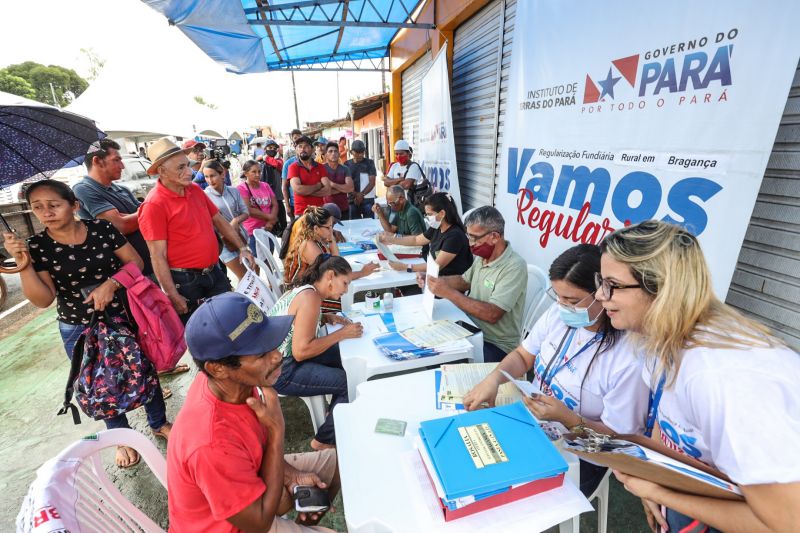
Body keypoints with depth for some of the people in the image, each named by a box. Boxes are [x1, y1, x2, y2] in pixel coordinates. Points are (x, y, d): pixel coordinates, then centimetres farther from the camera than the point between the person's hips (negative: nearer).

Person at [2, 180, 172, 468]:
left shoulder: (102, 228, -10)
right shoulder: (37, 246, -9)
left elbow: (135, 262, -4)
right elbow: (43, 300, -12)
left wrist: (111, 284, -20)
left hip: (124, 316, 0)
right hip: (79, 331, 0)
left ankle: (159, 423, 38)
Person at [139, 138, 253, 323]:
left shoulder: (195, 190, 5)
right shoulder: (154, 205, -16)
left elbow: (219, 220, 15)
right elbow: (158, 257, -17)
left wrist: (242, 247, 10)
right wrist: (173, 296, -18)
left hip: (215, 273, 6)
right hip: (185, 281, -6)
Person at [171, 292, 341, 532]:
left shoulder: (232, 382, -18)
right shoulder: (213, 444, -39)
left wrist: (292, 476, -11)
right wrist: (277, 430, -29)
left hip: (247, 476, 6)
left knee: (335, 462, 13)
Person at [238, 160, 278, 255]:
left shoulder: (265, 186, 9)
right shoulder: (242, 188, -7)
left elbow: (275, 204, 2)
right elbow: (249, 210, -15)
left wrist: (270, 222, -14)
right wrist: (269, 217, -12)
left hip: (268, 229, 5)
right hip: (253, 231, -5)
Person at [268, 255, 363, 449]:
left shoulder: (306, 289, 5)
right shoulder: (311, 297, -23)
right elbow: (301, 351, -26)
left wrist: (326, 318, 5)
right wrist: (342, 333, -19)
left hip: (286, 356, 10)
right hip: (279, 371, -10)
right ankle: (326, 440, 10)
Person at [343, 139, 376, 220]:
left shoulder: (369, 163, 2)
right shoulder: (347, 164, 7)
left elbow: (372, 182, -4)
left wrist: (362, 194, -16)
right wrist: (355, 194, -12)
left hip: (367, 199, -2)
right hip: (352, 199, 2)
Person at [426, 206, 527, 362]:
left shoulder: (514, 267, -22)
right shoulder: (482, 256, 2)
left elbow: (492, 314, -29)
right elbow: (465, 281, 17)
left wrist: (449, 293, -27)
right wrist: (434, 280, 0)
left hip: (496, 345, -7)